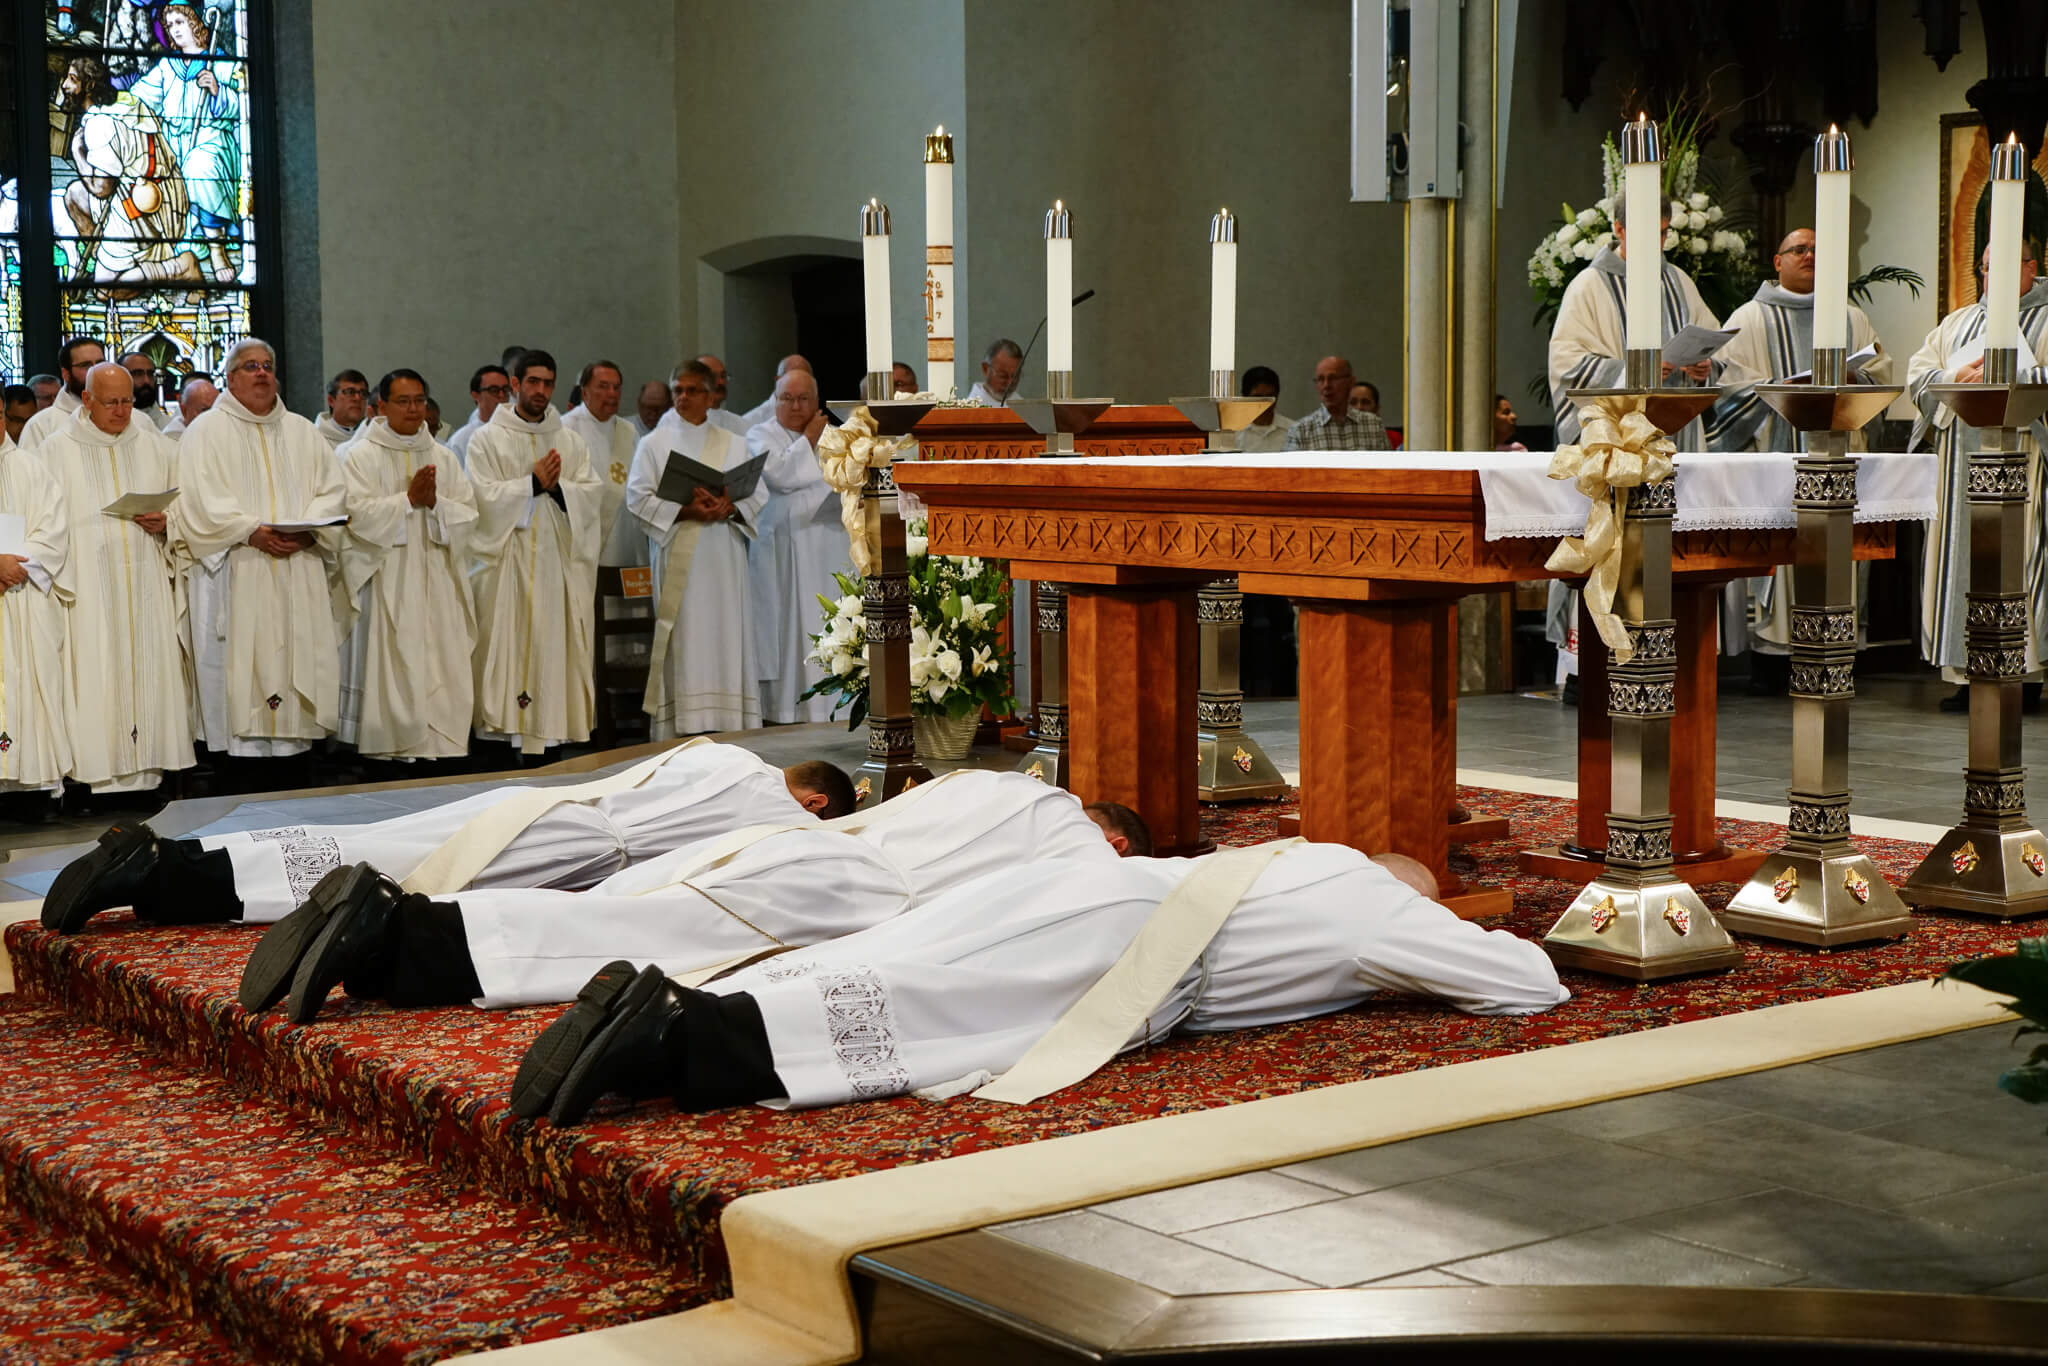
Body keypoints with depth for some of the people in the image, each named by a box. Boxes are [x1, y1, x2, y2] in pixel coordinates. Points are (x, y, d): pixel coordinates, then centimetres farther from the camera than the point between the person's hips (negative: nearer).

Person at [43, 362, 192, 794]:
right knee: (96, 674, -7)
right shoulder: (58, 450, 5)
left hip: (147, 584, 3)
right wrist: (56, 578, -8)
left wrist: (165, 523, -7)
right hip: (89, 588, -3)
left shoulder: (155, 447, 13)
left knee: (150, 665, -1)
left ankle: (147, 768, 3)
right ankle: (101, 771, -5)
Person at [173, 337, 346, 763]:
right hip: (235, 578, -4)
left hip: (298, 573, 4)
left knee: (294, 661, -2)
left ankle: (290, 743, 0)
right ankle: (243, 750, -8)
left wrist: (306, 531, -9)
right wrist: (250, 532, -18)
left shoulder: (302, 431, 18)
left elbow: (332, 490, 9)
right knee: (238, 663, -9)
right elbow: (201, 499, -6)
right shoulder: (208, 430, 5)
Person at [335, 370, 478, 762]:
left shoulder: (443, 457, 15)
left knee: (442, 669, -1)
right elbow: (359, 514, -11)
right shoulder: (361, 456, 2)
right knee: (392, 670, -8)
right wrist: (409, 498, -13)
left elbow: (467, 514, 7)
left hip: (435, 582, 4)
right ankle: (392, 747, -5)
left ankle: (441, 743, 2)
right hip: (385, 581, -4)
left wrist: (434, 501, -11)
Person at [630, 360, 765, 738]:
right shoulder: (654, 444, 7)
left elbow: (758, 494, 8)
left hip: (724, 561, 2)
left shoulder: (734, 445, 13)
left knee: (726, 637, -1)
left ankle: (730, 724, 0)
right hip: (677, 560, -2)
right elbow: (638, 498, -1)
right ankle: (683, 728, -8)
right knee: (684, 642, -7)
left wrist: (730, 507, -13)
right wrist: (685, 511, -15)